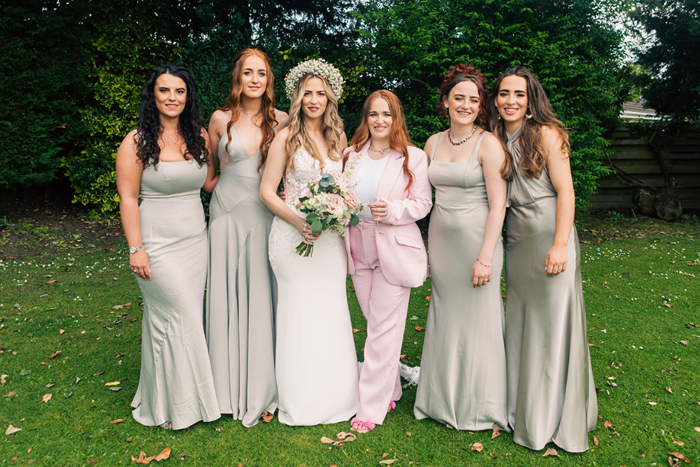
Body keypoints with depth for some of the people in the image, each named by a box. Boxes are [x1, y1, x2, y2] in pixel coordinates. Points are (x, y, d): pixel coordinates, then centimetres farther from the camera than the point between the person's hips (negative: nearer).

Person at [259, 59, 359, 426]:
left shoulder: (339, 138, 9)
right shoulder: (287, 137, -4)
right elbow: (267, 192, -6)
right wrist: (299, 222, -17)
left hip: (330, 237, 4)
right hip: (294, 234, -4)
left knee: (331, 310, 9)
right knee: (298, 312, 3)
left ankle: (334, 395, 26)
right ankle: (300, 401, 19)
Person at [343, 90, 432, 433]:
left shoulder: (414, 157, -2)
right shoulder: (353, 154, 10)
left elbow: (423, 203, -5)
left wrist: (392, 211, -21)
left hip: (395, 249, -4)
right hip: (359, 250, 5)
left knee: (384, 330, -2)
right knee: (375, 325, 13)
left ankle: (371, 407, 8)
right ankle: (390, 392, 29)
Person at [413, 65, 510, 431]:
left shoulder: (488, 144, -9)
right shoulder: (433, 143, 8)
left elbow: (498, 205, -13)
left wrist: (485, 257, -19)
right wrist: (429, 248, 10)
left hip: (477, 240, -5)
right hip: (440, 240, 5)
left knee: (477, 319, 3)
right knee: (444, 318, 13)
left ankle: (478, 406, 23)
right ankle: (444, 401, 30)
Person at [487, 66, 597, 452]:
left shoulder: (546, 134, -6)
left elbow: (565, 191, -9)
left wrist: (560, 244, -18)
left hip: (549, 239, -5)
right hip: (516, 242, 6)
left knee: (552, 323, 1)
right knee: (519, 323, 11)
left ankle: (555, 418, 17)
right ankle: (522, 409, 26)